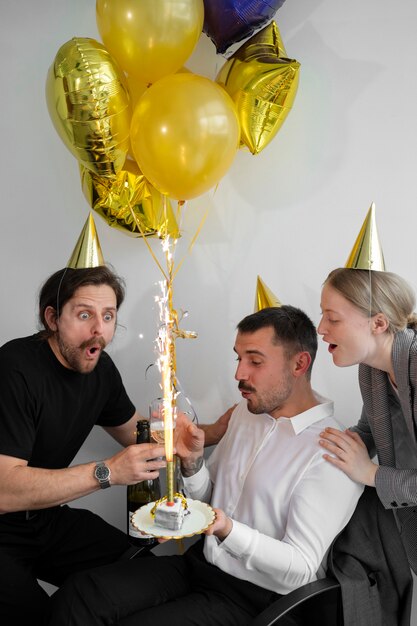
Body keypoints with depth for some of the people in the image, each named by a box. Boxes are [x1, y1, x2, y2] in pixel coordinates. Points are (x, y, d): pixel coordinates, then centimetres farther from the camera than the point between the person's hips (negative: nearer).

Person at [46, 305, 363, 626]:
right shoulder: (246, 410, 5)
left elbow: (301, 570, -18)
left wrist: (229, 531, -32)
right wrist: (192, 461, -8)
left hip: (253, 597, -6)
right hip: (199, 561, 6)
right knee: (78, 594, -15)